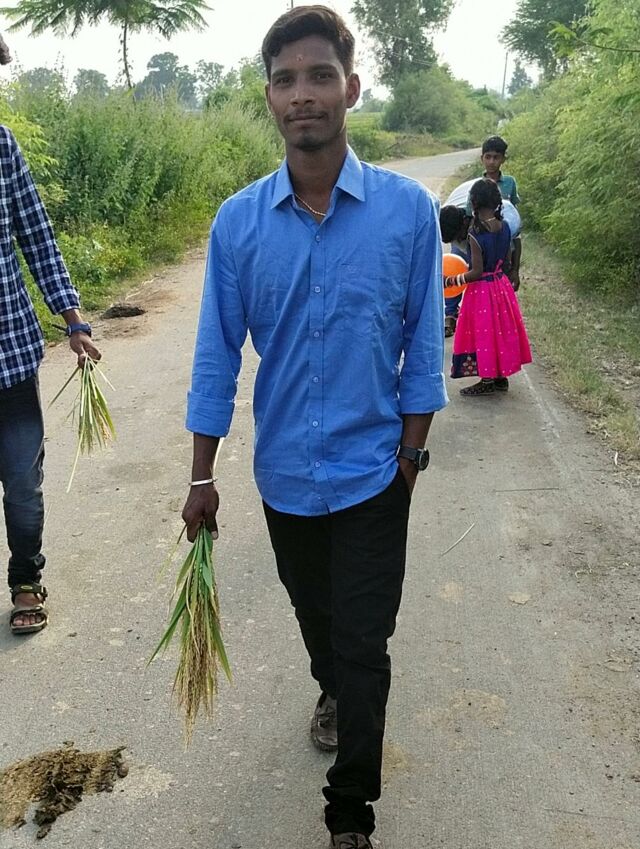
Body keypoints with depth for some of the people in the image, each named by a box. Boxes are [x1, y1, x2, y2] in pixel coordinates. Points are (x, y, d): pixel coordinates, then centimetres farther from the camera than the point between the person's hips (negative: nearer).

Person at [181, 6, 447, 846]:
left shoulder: (408, 210, -12)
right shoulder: (238, 222, -8)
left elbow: (422, 347, -5)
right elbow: (217, 353, -3)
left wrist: (409, 457, -3)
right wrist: (202, 477, 0)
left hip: (372, 471, -2)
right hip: (283, 471, 3)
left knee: (364, 644, 5)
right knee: (313, 612, 25)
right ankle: (333, 691, 57)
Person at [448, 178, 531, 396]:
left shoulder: (475, 233, -22)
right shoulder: (505, 227, -2)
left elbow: (477, 272, -21)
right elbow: (506, 259, 9)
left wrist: (454, 280, -11)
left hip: (482, 289, -7)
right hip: (501, 283, 7)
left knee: (483, 331, 5)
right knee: (501, 329, 17)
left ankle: (487, 381, 14)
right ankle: (501, 376, 27)